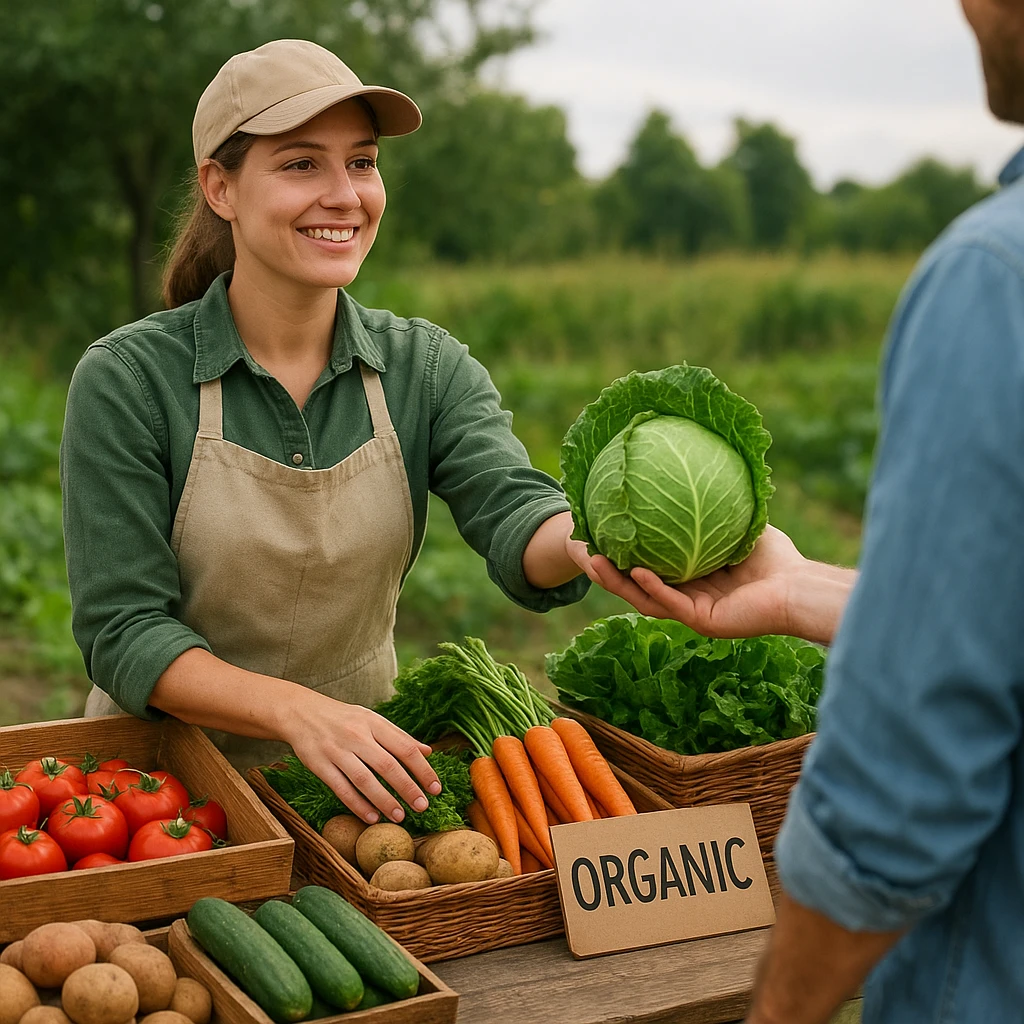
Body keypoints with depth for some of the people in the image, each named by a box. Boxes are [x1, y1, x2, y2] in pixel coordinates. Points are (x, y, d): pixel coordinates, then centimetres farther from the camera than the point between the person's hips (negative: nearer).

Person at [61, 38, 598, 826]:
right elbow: (123, 632, -13)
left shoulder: (426, 367, -1)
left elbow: (516, 524, -16)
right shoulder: (128, 379, -10)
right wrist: (296, 709, -29)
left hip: (358, 774, 2)